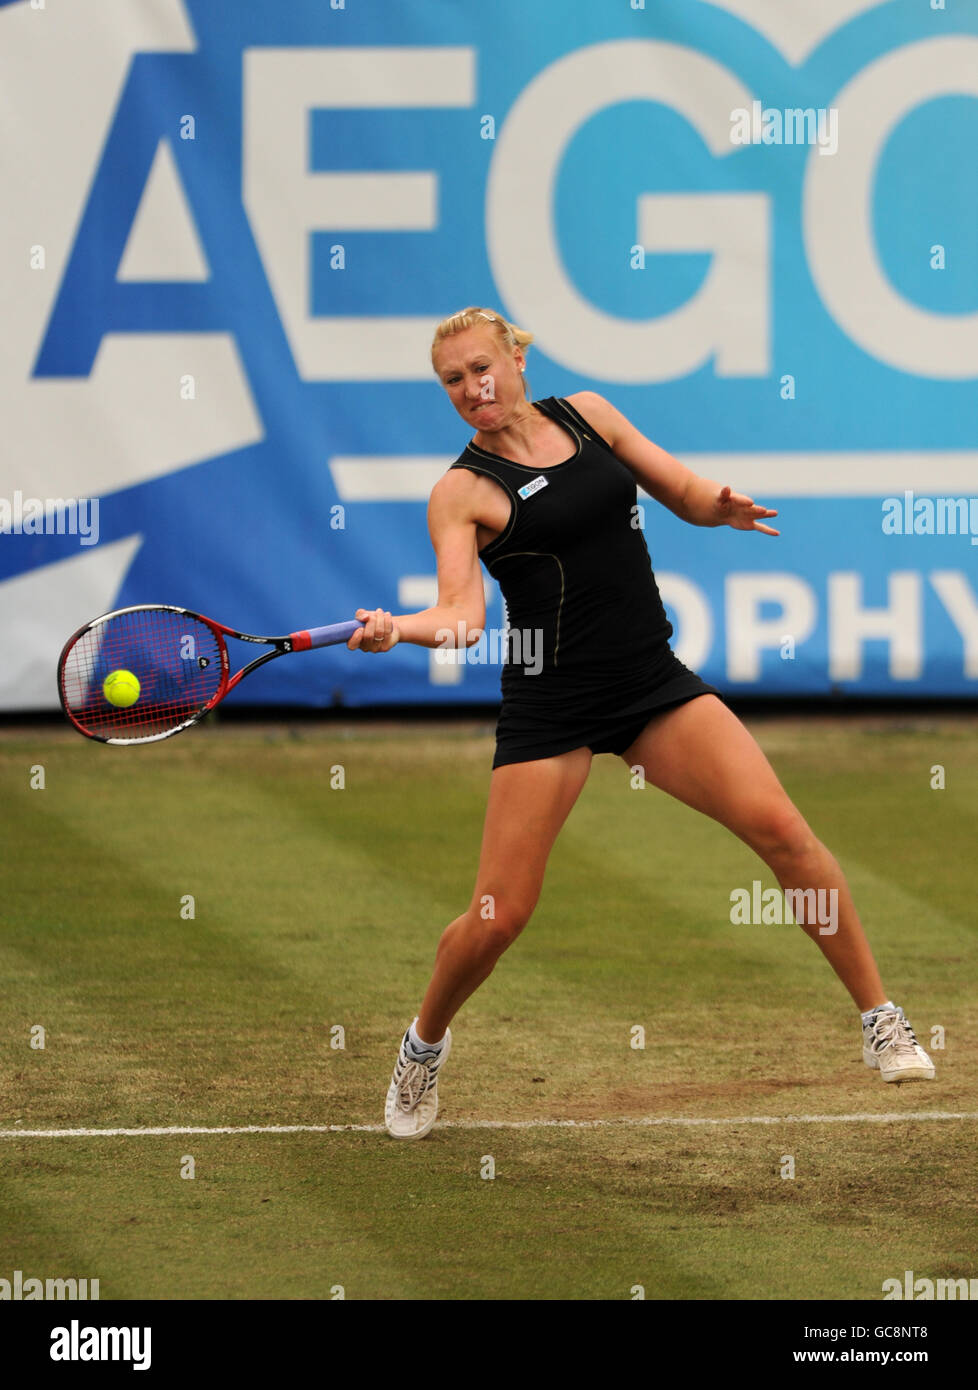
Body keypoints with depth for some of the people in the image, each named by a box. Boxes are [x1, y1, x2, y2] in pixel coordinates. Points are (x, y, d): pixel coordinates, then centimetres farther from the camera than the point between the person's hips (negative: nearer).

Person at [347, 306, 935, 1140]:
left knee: (779, 827, -15)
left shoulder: (586, 414, 8)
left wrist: (722, 506, -8)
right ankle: (425, 1044, 25)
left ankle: (880, 1018, -3)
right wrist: (397, 628, -38)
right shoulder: (463, 492, -5)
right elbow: (462, 616, -17)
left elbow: (688, 496, 15)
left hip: (655, 682, 3)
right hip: (550, 706, -3)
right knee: (499, 916, -6)